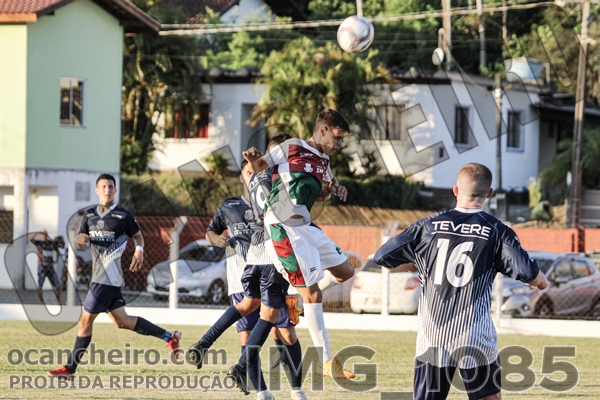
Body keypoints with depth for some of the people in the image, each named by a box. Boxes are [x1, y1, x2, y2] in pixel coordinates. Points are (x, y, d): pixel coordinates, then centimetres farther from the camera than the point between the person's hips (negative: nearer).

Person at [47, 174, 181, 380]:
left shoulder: (123, 216, -4)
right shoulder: (89, 215, 13)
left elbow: (137, 235, 10)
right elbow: (80, 244, 15)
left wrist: (139, 250, -7)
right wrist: (80, 239, -7)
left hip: (108, 277, -8)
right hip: (100, 276, 8)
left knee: (85, 320, -5)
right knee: (121, 321, 11)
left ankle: (69, 368, 1)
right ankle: (168, 336, 18)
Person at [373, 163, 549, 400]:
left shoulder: (427, 227, 3)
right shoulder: (497, 232, -2)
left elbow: (382, 257, 7)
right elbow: (530, 275, -8)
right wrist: (542, 281, 15)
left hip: (432, 335, 1)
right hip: (475, 335, -1)